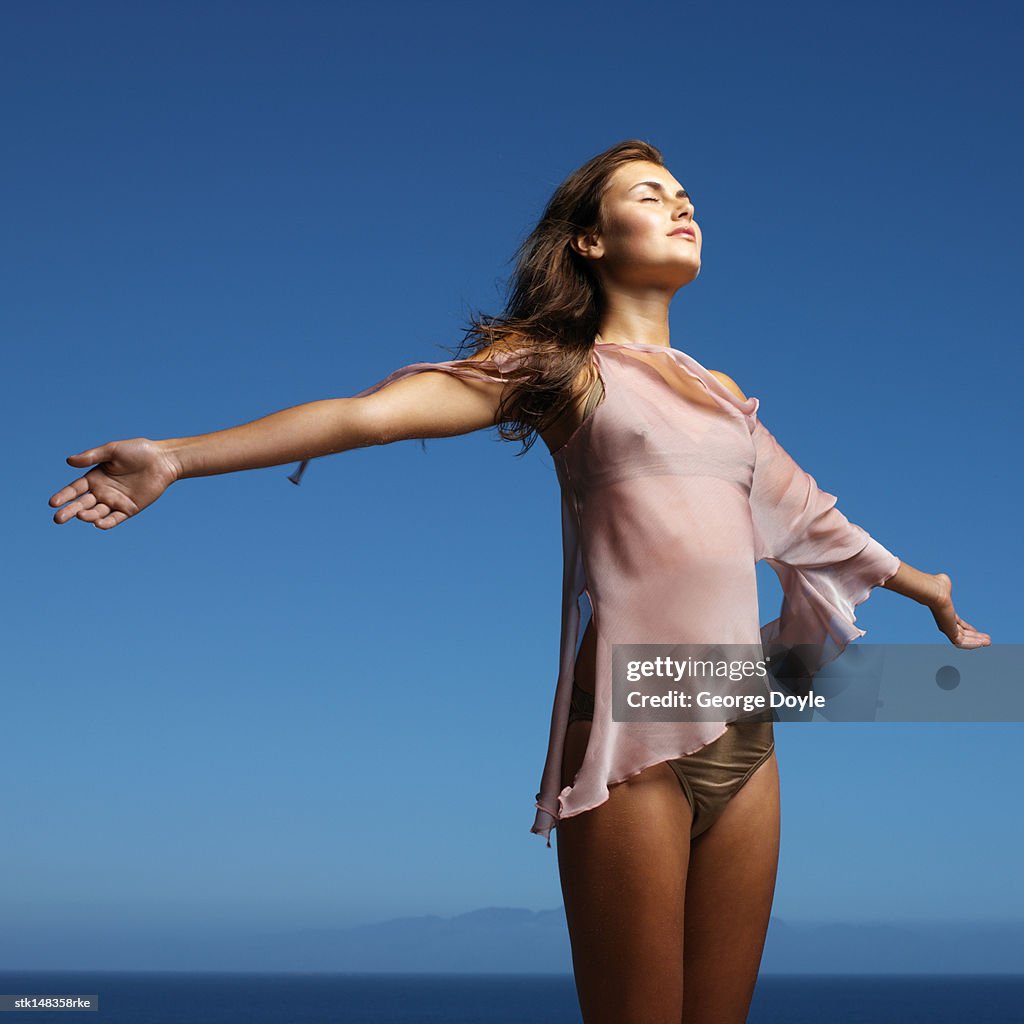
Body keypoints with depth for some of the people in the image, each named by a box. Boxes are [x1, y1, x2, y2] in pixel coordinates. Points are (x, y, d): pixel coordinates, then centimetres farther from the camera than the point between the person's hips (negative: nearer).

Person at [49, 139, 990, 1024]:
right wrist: (179, 459, -19)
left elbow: (807, 516, 33)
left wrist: (929, 589, 45)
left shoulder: (720, 392, 21)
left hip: (746, 731, 6)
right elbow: (373, 411, -9)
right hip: (635, 730, -6)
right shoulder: (563, 366, 3)